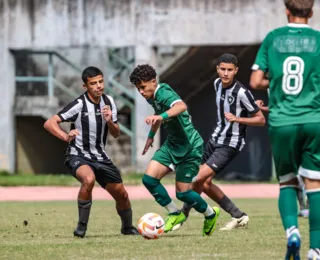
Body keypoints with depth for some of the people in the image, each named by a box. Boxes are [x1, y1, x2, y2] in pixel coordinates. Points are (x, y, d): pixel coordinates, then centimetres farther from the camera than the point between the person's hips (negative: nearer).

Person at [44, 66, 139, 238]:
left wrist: (109, 122, -15)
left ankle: (128, 227, 36)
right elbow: (49, 123, -20)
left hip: (100, 156, 6)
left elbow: (116, 134, 7)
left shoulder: (108, 102, 2)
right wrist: (66, 137, -36)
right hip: (78, 155, -6)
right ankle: (82, 227, -19)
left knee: (121, 194, 6)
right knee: (89, 179, -37)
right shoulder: (79, 105, -18)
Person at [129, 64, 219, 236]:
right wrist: (151, 136, 35)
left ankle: (211, 214, 24)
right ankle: (175, 214, 7)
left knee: (182, 192, -4)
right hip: (172, 144, 8)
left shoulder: (164, 94, -24)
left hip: (190, 146, -8)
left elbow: (181, 106, -48)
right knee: (149, 178, -10)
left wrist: (161, 116, -64)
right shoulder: (152, 96, 4)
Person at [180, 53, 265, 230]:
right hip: (215, 138, 9)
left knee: (199, 178, -16)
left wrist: (237, 119, -27)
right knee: (205, 183, 9)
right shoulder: (217, 84, 2)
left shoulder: (242, 92, -21)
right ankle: (238, 216, 19)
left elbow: (261, 120, -16)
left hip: (230, 145, -9)